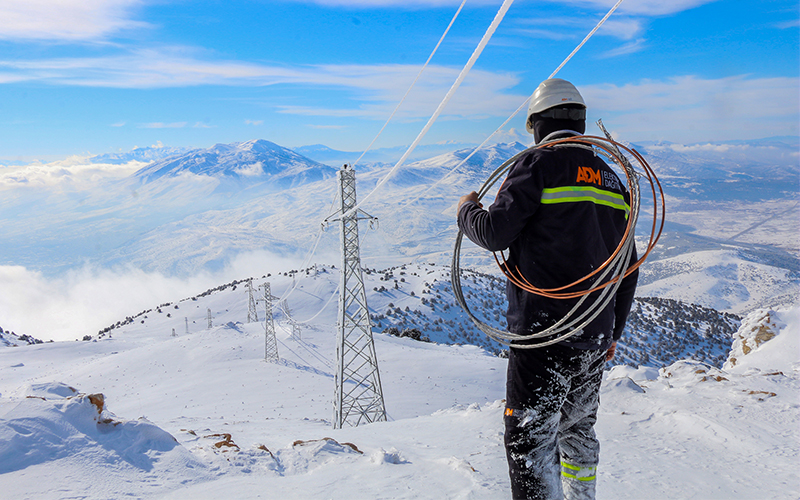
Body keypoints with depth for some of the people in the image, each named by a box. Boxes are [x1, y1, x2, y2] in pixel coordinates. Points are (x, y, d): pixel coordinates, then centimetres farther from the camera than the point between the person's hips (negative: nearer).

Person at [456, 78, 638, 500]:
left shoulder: (540, 165, -9)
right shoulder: (611, 179, 13)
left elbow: (495, 233, -16)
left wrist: (467, 210, 7)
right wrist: (613, 331, 24)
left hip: (543, 331, -7)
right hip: (594, 336, 8)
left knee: (530, 437, 0)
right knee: (578, 429, 24)